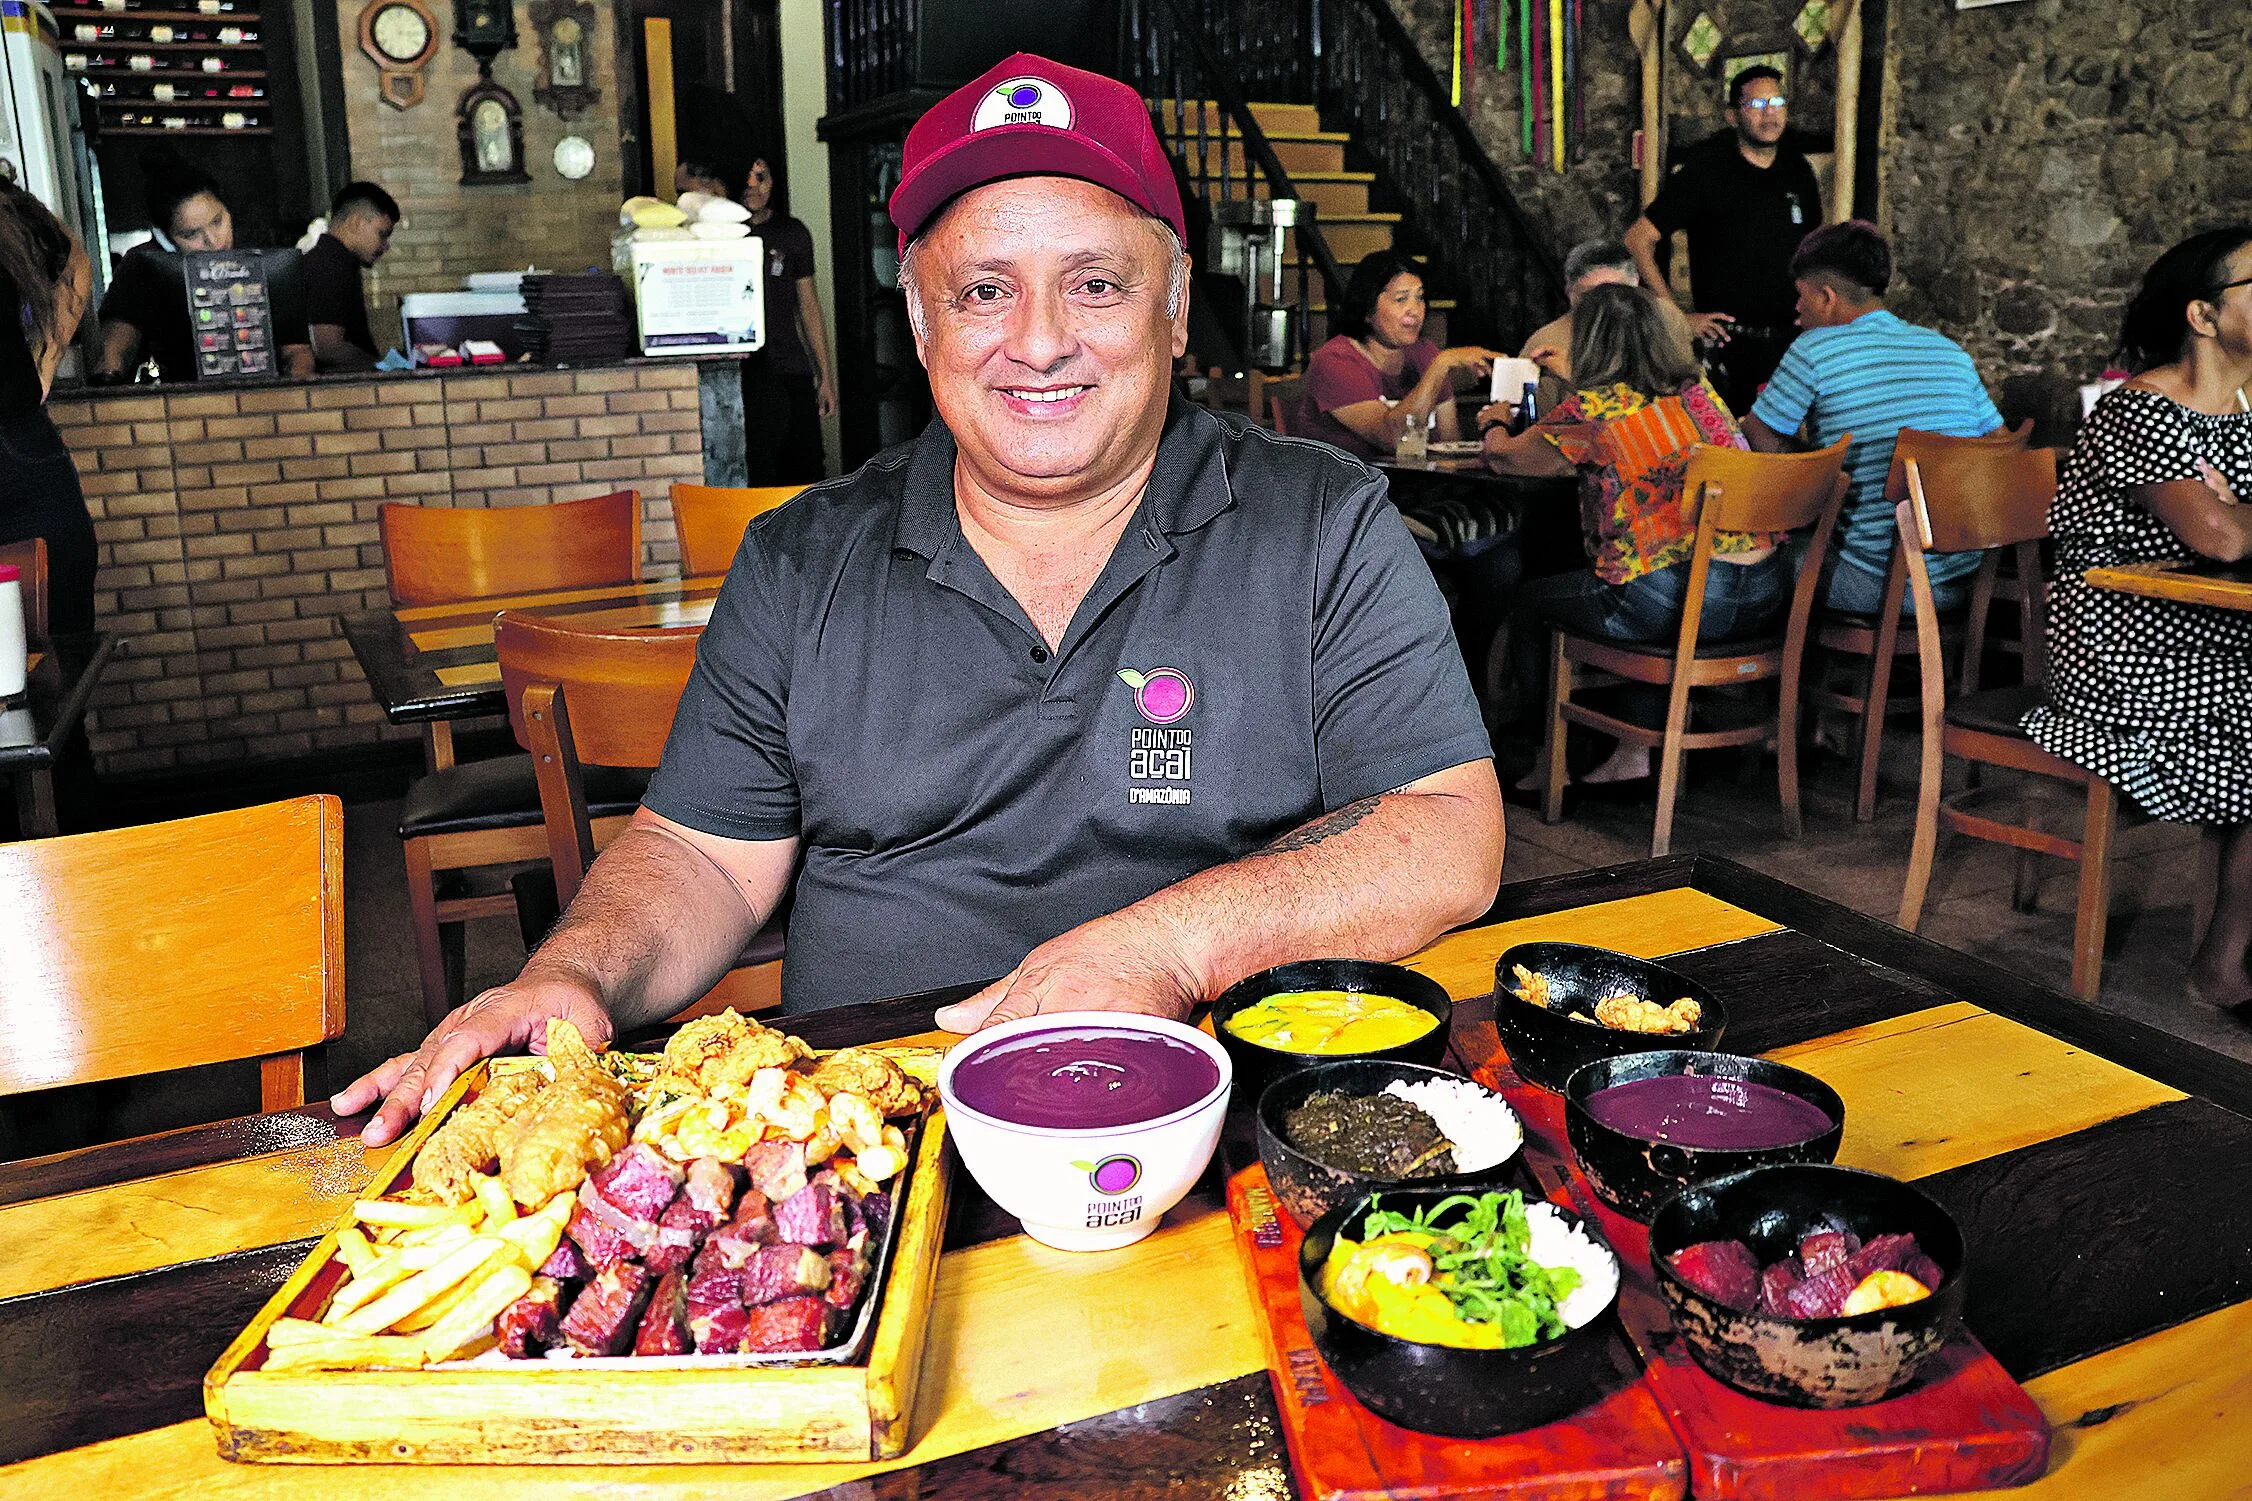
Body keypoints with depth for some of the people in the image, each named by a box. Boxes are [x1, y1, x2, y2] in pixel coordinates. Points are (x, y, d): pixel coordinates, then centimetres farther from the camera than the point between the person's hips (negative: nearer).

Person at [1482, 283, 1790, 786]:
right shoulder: (1700, 390, 14)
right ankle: (1635, 752, 36)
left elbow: (1505, 457, 12)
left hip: (1675, 602, -7)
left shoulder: (1593, 408, -4)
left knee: (1530, 599, 19)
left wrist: (1496, 435, 35)